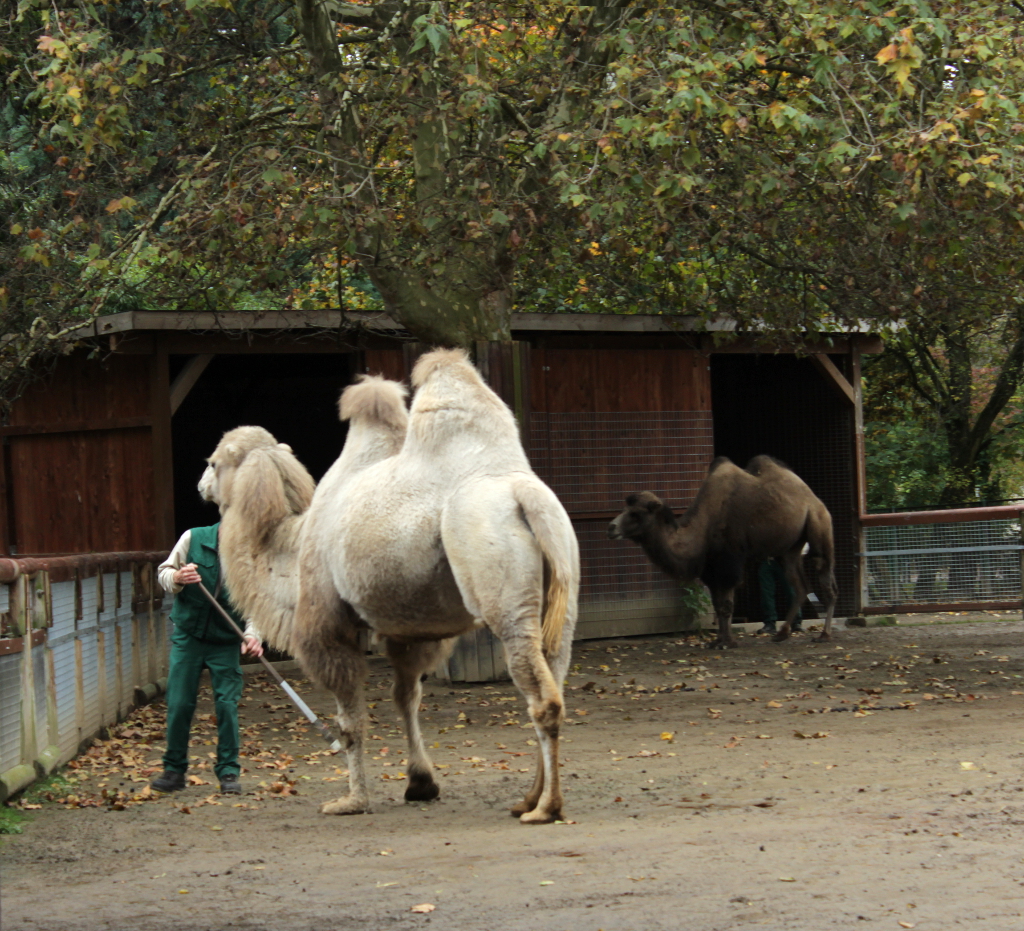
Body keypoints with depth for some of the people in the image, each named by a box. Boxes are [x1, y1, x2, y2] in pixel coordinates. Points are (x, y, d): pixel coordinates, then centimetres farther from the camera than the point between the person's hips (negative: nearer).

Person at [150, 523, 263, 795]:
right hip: (188, 636, 1)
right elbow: (164, 572, 0)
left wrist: (252, 635, -32)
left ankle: (228, 772, 6)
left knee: (227, 705, -5)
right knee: (179, 704, 1)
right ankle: (174, 770, 15)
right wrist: (178, 578, -24)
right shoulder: (193, 538, -8)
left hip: (226, 642, -1)